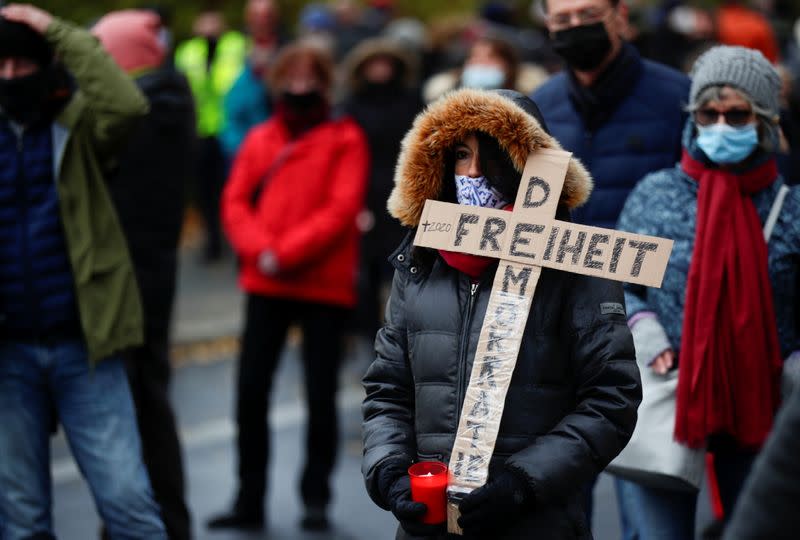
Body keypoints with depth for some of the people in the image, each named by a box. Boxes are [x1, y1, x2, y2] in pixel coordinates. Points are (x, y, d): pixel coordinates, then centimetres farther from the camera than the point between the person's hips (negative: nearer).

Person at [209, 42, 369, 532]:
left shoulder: (345, 140, -1)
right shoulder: (260, 140, 10)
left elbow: (342, 209, -10)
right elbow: (236, 201, 4)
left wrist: (287, 252, -16)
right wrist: (261, 251, -13)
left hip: (325, 285, -3)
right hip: (265, 284, 4)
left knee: (321, 395, 2)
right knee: (251, 391, 3)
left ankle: (316, 497, 14)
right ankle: (250, 500, 11)